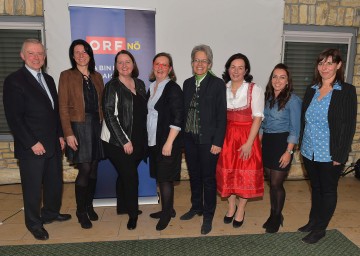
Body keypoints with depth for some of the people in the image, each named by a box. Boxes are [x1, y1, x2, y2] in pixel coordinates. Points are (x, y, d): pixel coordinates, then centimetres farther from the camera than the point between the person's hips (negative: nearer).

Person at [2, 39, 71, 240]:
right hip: (32, 147, -6)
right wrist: (32, 143, -16)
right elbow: (14, 118, -14)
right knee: (33, 187, 9)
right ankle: (34, 223, 30)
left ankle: (51, 213, 39)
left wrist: (60, 135, 10)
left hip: (53, 144, 7)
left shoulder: (48, 79, 13)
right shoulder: (14, 81, -9)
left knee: (55, 182, 16)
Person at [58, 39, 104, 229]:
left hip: (96, 125, 4)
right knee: (85, 170, -6)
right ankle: (81, 211, 12)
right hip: (79, 126, -4)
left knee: (93, 169, 9)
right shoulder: (66, 76, 0)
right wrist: (68, 133, -13)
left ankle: (89, 206, 26)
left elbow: (102, 103, 12)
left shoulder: (97, 77, 13)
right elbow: (63, 107, -5)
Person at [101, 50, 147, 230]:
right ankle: (133, 213, 16)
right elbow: (109, 115, -13)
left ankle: (123, 207, 34)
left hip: (138, 140, 5)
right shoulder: (112, 86, -8)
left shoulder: (140, 84, 9)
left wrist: (143, 139, 10)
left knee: (125, 174, 17)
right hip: (117, 142, -5)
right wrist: (124, 141, -15)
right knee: (131, 176, -3)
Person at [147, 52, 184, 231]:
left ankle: (166, 213, 17)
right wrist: (148, 139, 14)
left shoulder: (173, 88, -11)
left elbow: (177, 119, -17)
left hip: (168, 142, -7)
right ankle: (168, 209, 30)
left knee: (165, 178, 0)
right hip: (153, 141, 8)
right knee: (159, 176, 14)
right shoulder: (151, 87, 12)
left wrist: (169, 143, -21)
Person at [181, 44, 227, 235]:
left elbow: (221, 115, -9)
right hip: (189, 139, 5)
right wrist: (182, 136, 4)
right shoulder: (187, 83, 8)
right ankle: (196, 207, 37)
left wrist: (217, 142, -13)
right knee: (194, 176, 17)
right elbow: (184, 111, 8)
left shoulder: (217, 84, -7)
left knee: (208, 178, 6)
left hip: (208, 140, -5)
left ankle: (208, 216, 23)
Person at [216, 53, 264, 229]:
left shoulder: (254, 89, -7)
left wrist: (249, 143, -16)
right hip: (227, 135, 3)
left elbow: (257, 117, -10)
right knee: (228, 171, 10)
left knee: (245, 173, 6)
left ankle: (241, 210, 26)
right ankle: (231, 206, 31)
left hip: (246, 135, -3)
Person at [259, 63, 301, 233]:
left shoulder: (293, 100, -10)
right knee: (271, 182, 13)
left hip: (282, 143, -5)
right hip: (267, 143, 5)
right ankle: (273, 214, 30)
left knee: (276, 183, 2)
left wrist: (288, 151, -15)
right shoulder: (268, 98, 8)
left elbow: (295, 129, -10)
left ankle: (277, 216, 24)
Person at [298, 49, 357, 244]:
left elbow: (349, 126, -11)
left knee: (328, 190, 10)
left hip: (330, 154, -5)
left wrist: (340, 155, -14)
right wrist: (302, 145, 8)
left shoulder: (347, 91, -8)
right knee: (315, 187, 18)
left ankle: (320, 229, 24)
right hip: (309, 152, 5)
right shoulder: (311, 90, 7)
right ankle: (313, 222, 34)